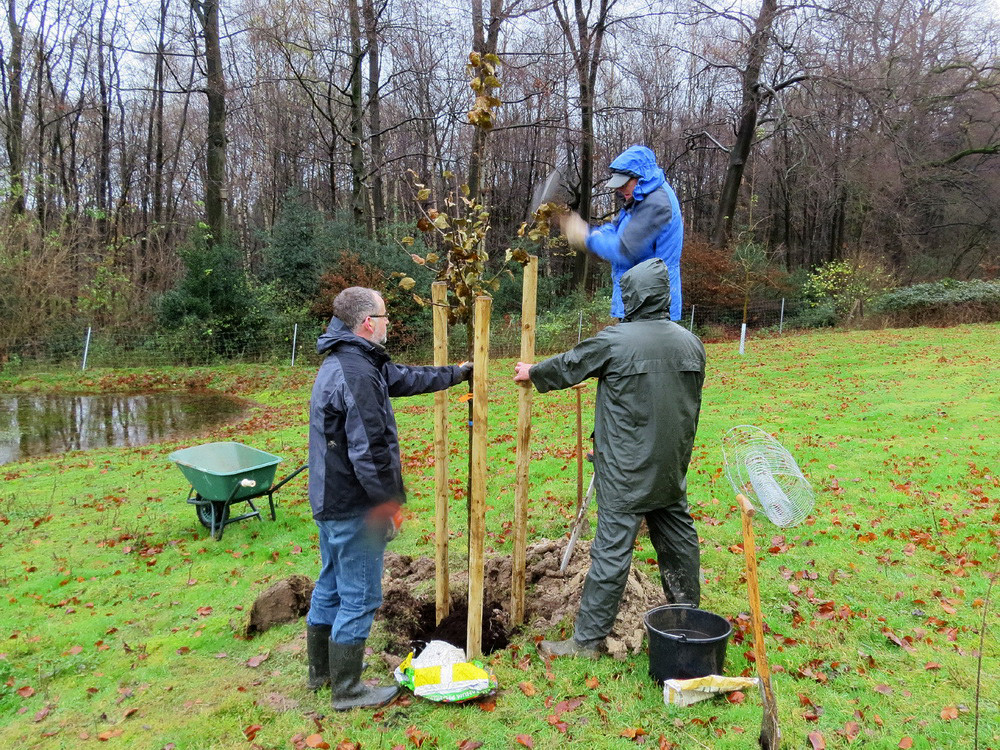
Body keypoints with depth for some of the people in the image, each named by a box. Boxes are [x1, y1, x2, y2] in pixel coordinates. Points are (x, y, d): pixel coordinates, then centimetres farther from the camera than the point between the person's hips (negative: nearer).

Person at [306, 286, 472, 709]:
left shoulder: (343, 362, 10)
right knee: (359, 598, 4)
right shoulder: (358, 374, -24)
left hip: (330, 500, 11)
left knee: (330, 586, 22)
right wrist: (388, 504, -16)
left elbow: (406, 378, 21)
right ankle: (346, 690, 19)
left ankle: (321, 669, 39)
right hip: (355, 508, -11)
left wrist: (456, 374, 29)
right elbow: (369, 452, -26)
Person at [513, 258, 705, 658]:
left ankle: (588, 639, 8)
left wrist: (532, 372, 21)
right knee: (678, 539, 20)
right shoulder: (691, 343, 4)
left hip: (625, 475, -6)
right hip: (672, 472, 7)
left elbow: (568, 366, 1)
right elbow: (691, 408, 13)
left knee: (611, 550, -2)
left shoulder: (614, 341, -15)